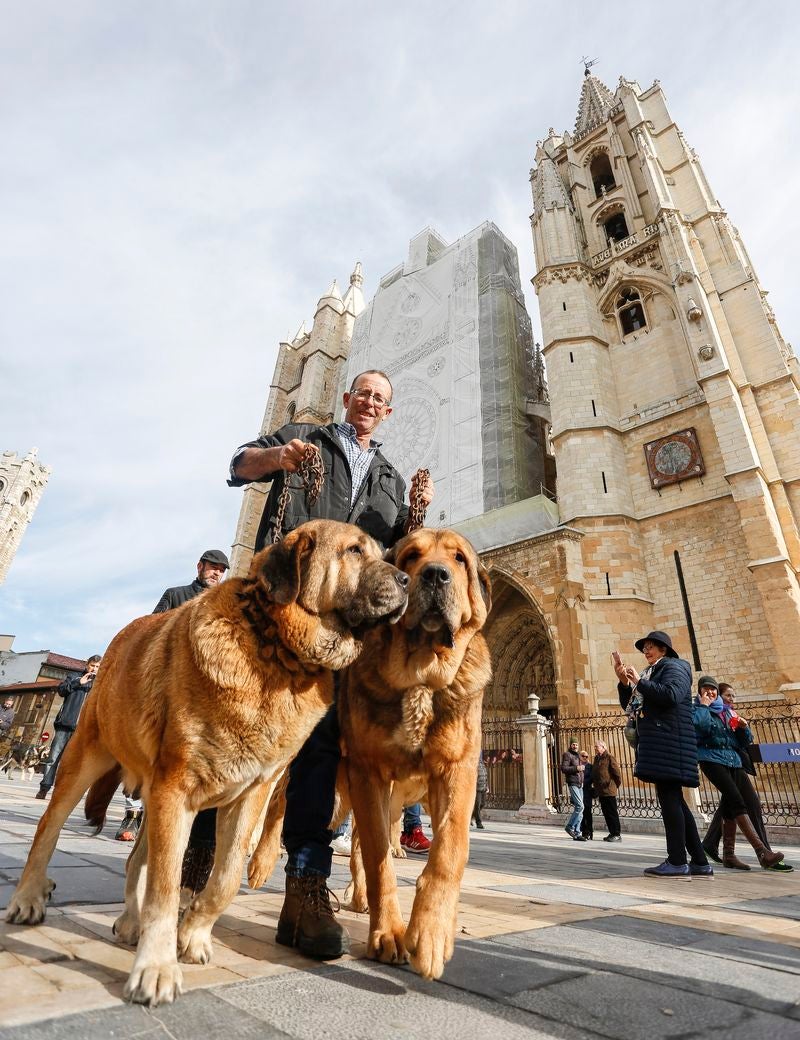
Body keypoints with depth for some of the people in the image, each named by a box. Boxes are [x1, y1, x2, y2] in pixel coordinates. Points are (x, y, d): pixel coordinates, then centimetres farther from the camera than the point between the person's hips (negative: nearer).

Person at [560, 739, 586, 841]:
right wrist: (576, 768, -20)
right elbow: (563, 768, -16)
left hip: (580, 784, 8)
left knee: (579, 808, 5)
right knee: (580, 806, -17)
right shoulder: (567, 755, -5)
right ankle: (570, 826, -2)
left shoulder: (577, 756, 21)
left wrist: (582, 768, 14)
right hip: (573, 784, -8)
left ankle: (577, 834, 10)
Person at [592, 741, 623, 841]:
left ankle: (617, 834, 4)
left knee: (612, 813, -2)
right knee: (606, 813, 12)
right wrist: (595, 784, 16)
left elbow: (617, 773, -10)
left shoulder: (609, 758, -9)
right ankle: (612, 833, 20)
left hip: (609, 791, -8)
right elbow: (594, 774, 22)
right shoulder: (596, 759, 15)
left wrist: (616, 785, -3)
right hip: (600, 791, 8)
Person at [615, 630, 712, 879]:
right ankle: (700, 862, 13)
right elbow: (629, 706, 19)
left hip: (669, 742, -9)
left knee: (669, 798, -9)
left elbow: (671, 695, -22)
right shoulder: (650, 674, 23)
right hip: (657, 744, 9)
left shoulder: (673, 667, -2)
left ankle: (677, 862, -6)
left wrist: (639, 682, -15)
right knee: (674, 801, 8)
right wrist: (624, 681, 6)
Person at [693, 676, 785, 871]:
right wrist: (704, 706, -7)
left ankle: (728, 855, 10)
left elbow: (746, 740, 21)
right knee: (737, 802, -18)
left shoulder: (726, 711, 22)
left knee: (730, 807, 1)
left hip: (733, 760, 6)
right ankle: (762, 851, -20)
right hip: (712, 759, -6)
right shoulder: (698, 710, 5)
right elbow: (700, 725, -19)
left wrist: (743, 727, 1)